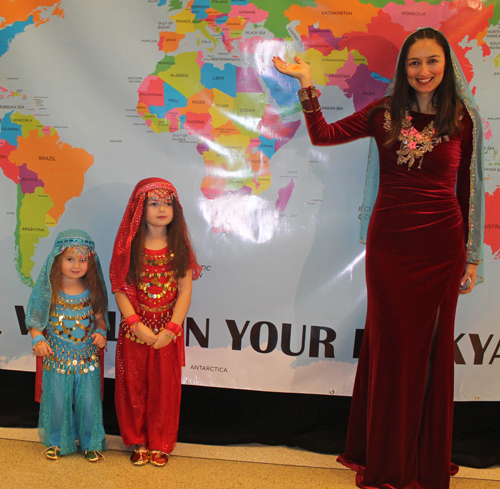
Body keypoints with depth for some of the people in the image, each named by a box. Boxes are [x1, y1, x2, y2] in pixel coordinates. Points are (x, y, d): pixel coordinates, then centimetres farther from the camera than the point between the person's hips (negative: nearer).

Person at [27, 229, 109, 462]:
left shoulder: (92, 292, -3)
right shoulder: (49, 291, -8)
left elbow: (99, 317, 7)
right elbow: (35, 320, -3)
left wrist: (100, 332, -12)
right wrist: (38, 340, -18)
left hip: (88, 358, 1)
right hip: (56, 357, -1)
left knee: (89, 402, 6)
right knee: (57, 401, 10)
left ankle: (91, 443, 26)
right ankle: (57, 441, 32)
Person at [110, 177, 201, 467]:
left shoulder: (179, 246, -1)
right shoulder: (130, 245, -3)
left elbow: (185, 292, -4)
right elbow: (120, 290, -6)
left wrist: (170, 330, -14)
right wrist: (137, 325, -16)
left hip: (168, 332, 0)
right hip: (135, 331, 0)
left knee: (165, 388, 8)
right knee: (134, 387, 9)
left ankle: (160, 444, 26)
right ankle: (138, 442, 28)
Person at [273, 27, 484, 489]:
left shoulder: (463, 119, 2)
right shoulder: (384, 113, 5)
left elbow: (467, 190, 4)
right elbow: (323, 135, 2)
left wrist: (471, 257, 5)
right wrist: (307, 85, -8)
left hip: (440, 245, -1)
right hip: (388, 242, 1)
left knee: (431, 346, 6)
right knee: (389, 344, 8)